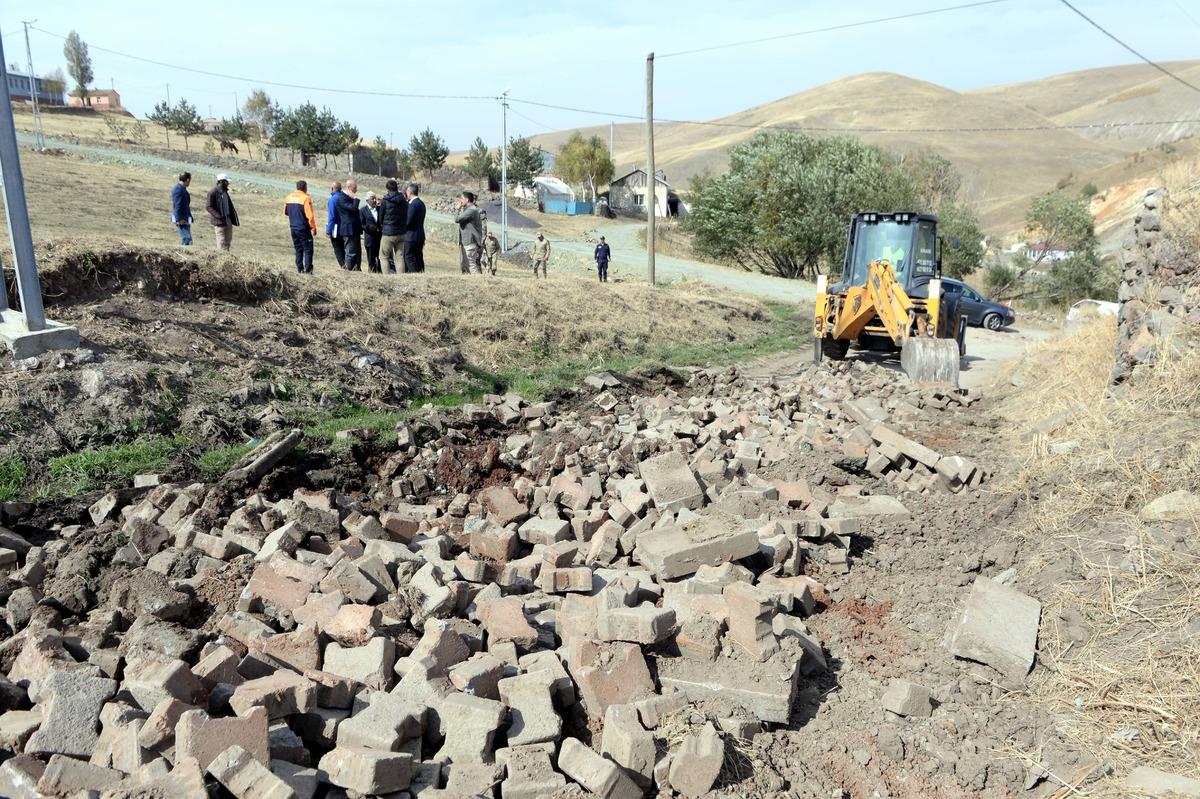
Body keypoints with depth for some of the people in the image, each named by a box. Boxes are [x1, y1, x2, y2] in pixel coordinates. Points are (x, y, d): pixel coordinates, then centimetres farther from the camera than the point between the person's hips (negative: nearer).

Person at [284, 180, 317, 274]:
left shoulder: (288, 198, 7)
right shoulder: (306, 198, -13)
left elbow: (285, 212, 18)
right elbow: (310, 215, -16)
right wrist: (313, 227, -7)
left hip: (293, 228, 6)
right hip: (303, 228, -6)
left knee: (298, 249, 14)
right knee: (308, 249, -1)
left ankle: (300, 269, 12)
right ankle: (308, 270, -7)